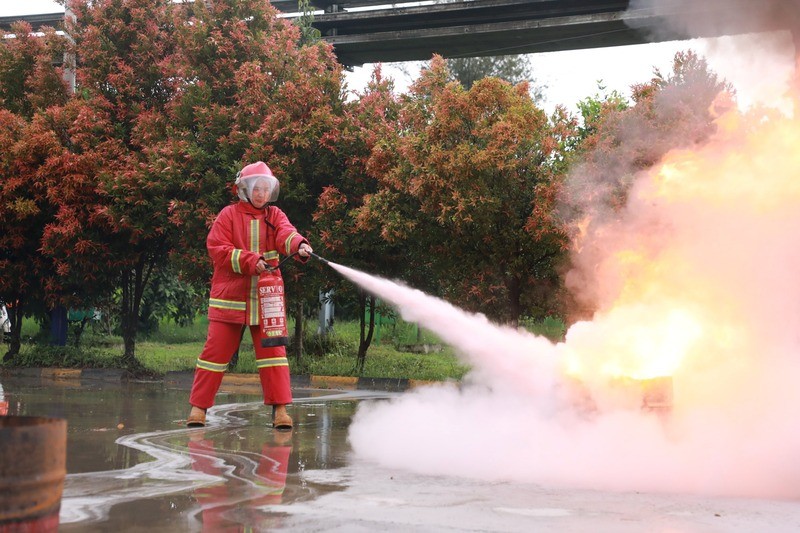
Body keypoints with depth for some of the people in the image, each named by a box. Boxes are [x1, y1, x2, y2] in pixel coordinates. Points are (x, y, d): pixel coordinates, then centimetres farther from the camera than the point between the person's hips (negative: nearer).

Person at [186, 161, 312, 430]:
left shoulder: (274, 215, 7)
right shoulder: (229, 215, 1)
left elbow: (287, 234, -13)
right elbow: (217, 249, -8)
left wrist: (300, 246, -37)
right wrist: (250, 261, -20)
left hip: (266, 297, 2)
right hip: (230, 295, -2)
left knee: (273, 349, -3)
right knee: (217, 350, 2)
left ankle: (280, 408, 1)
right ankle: (198, 406, 12)